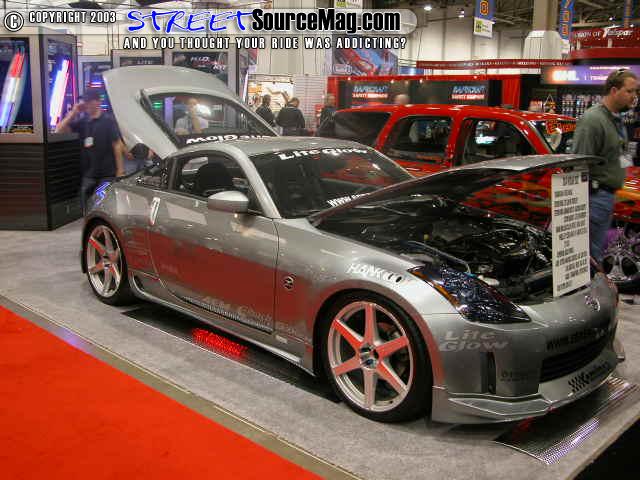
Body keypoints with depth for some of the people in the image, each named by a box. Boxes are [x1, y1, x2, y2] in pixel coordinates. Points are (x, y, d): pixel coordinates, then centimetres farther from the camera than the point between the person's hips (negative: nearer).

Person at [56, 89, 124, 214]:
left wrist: (120, 170, -13)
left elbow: (117, 145, -7)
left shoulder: (108, 120, -3)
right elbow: (59, 130, 5)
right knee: (87, 211, 9)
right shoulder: (82, 121, 10)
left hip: (107, 174, -5)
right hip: (88, 174, 5)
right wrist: (73, 113, -4)